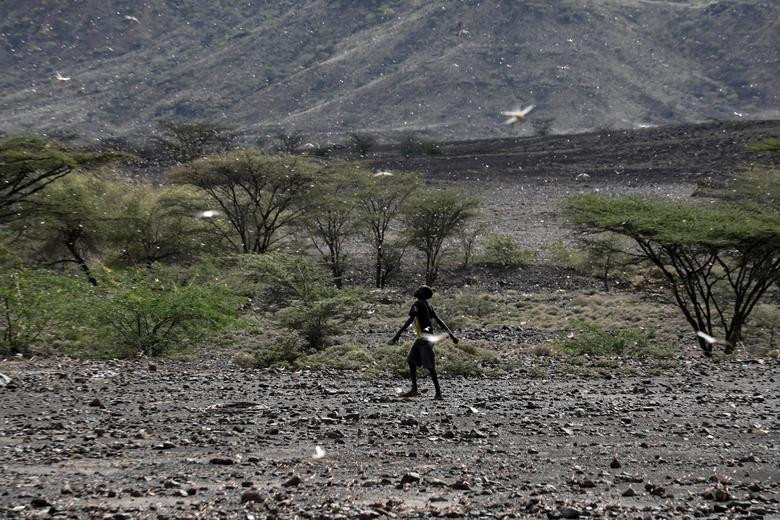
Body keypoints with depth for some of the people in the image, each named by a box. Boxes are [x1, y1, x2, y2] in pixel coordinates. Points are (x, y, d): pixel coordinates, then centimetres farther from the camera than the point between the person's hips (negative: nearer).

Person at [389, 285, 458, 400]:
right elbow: (439, 321, 14)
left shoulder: (417, 304, -10)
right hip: (421, 338, 10)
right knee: (411, 361, 11)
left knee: (429, 366, -8)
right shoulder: (427, 305, 16)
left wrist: (398, 334, -24)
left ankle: (438, 392, -6)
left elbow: (410, 320, -21)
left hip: (425, 338, -10)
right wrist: (451, 334, 13)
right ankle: (414, 389, 12)